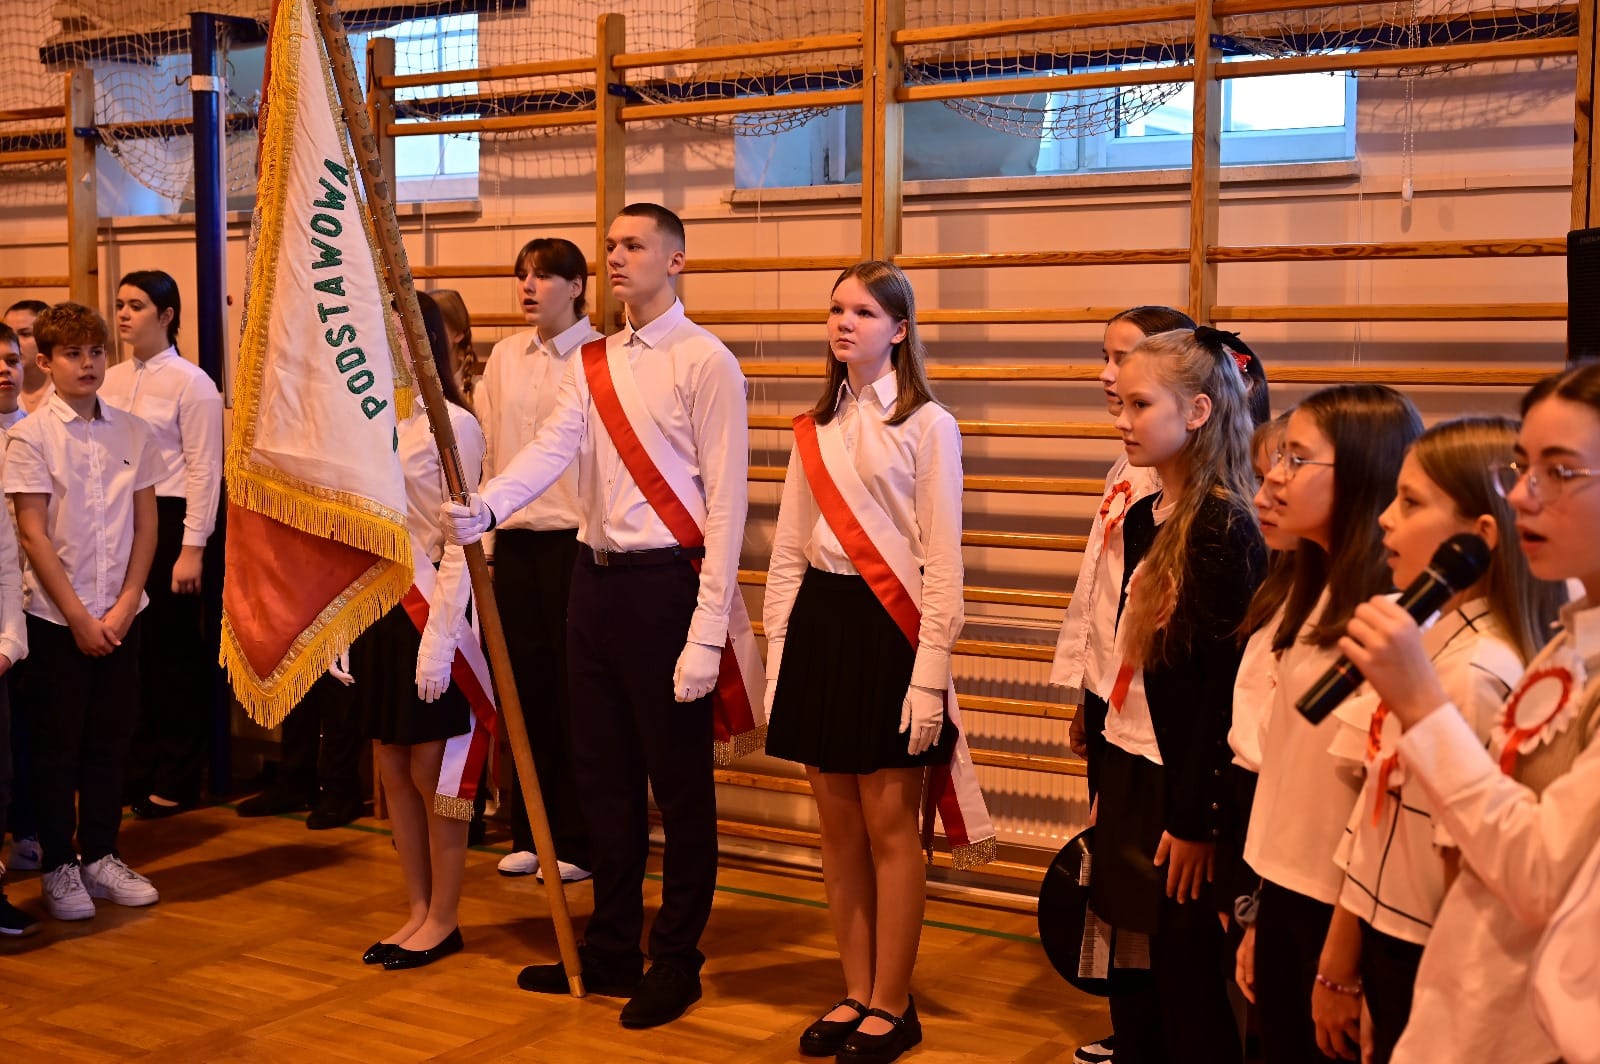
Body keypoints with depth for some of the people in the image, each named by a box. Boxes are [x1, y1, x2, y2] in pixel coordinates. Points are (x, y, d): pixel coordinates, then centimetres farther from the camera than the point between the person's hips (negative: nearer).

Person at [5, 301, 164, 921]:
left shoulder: (132, 432, 3)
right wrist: (79, 616, -11)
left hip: (120, 615, 3)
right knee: (57, 746, 6)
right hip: (57, 616, -3)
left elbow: (145, 524, 4)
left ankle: (100, 856, 23)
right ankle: (58, 867, 17)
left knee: (110, 740, 10)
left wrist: (124, 606, -4)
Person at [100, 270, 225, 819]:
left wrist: (192, 548, -14)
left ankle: (176, 780, 15)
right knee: (130, 648, 10)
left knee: (175, 650, 3)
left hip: (170, 520, -5)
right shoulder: (110, 381, 10)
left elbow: (204, 469, -10)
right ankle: (139, 769, 23)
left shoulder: (191, 383, -7)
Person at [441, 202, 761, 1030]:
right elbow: (551, 449, -3)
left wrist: (707, 631, -17)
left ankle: (675, 961, 20)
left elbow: (726, 503, -12)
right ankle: (610, 951, 29)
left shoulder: (706, 363, -9)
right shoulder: (591, 364, 12)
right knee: (601, 773, 15)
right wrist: (482, 508, -23)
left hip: (666, 584, -7)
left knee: (679, 783, 5)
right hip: (595, 579, 7)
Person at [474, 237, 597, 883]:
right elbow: (488, 453, 14)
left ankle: (576, 840, 15)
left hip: (575, 542, -5)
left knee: (575, 694, 2)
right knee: (525, 688, 11)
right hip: (513, 543, 5)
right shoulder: (505, 356, 10)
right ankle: (528, 834, 23)